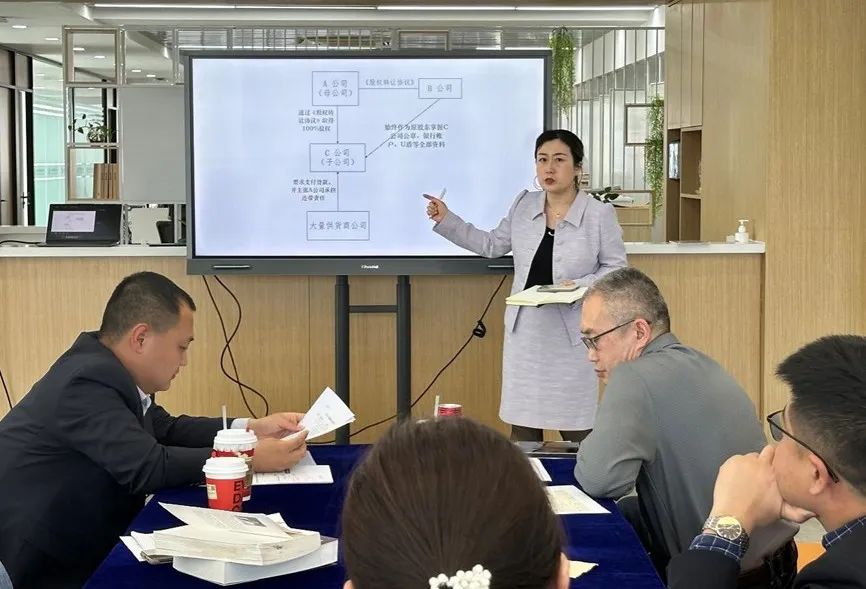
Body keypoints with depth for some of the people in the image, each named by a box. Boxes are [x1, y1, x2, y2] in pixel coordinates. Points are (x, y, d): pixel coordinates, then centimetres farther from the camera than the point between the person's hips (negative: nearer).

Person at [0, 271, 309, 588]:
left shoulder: (102, 365, 2)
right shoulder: (87, 380, -25)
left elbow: (165, 428, 12)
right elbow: (148, 467, -28)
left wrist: (252, 428, 4)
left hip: (69, 540, 9)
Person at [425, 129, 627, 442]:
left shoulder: (600, 214, -8)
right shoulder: (523, 205, 5)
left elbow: (615, 269, -4)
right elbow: (492, 245, 15)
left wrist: (580, 286, -20)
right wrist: (446, 220, 8)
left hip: (573, 333, -4)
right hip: (526, 328, 4)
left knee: (577, 430, 1)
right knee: (523, 422, 10)